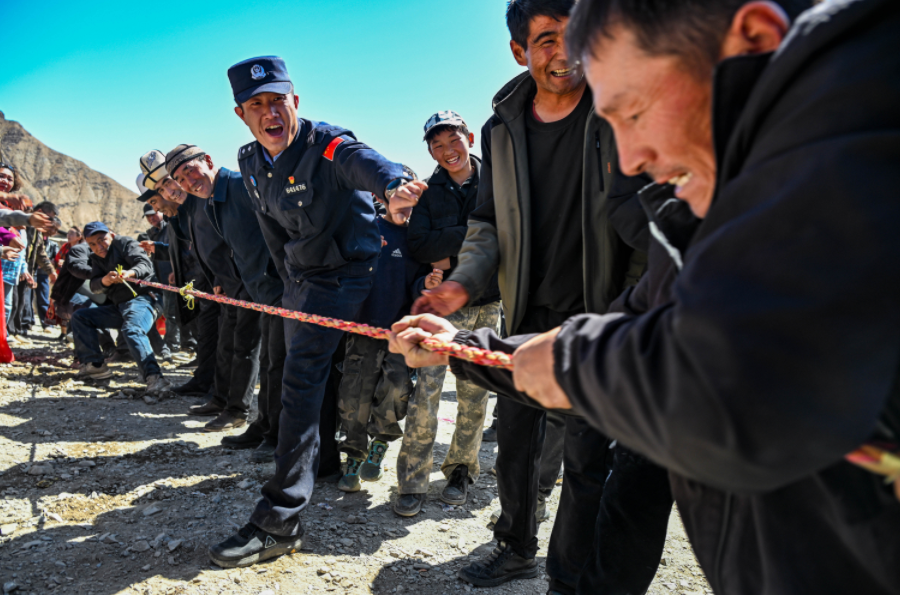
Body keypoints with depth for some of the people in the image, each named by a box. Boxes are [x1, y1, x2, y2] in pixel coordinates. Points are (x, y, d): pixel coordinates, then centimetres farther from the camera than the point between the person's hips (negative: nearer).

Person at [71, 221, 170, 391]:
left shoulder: (125, 243, -2)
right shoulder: (97, 258, 17)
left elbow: (146, 264, -18)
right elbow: (94, 286, 3)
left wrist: (130, 273, -41)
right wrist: (104, 280, -22)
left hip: (141, 299, -9)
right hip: (118, 307, 9)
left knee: (131, 330, -36)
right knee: (79, 317, 10)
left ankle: (154, 377, -50)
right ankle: (94, 365, 5)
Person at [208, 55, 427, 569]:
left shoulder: (328, 146, -22)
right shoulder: (251, 162, 0)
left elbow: (364, 160, -47)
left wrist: (393, 181, -69)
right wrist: (290, 280, 12)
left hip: (346, 270, -8)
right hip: (299, 276, 8)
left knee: (303, 376, -18)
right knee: (304, 369, 19)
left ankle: (281, 522, -17)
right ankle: (320, 460, 44)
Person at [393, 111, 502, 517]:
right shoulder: (430, 192, 6)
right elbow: (419, 246, -8)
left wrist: (451, 254, -12)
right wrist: (473, 233, -17)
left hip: (487, 303, 1)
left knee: (474, 393, 7)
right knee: (427, 388, -9)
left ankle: (461, 471, 24)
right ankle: (413, 481, 1)